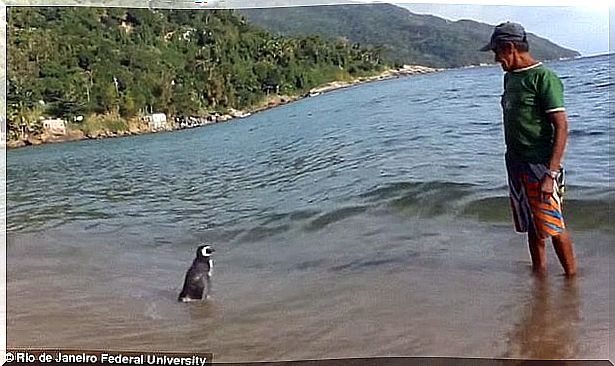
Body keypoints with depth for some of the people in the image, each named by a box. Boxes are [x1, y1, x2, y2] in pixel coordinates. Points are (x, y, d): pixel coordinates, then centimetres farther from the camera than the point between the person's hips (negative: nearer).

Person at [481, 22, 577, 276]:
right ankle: (539, 273, 27)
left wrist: (550, 174, -22)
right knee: (532, 227, 15)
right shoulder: (509, 77, 13)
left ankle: (572, 276, 11)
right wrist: (513, 164, 17)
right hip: (515, 165, 8)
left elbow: (561, 127, -16)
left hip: (540, 165, -8)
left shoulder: (544, 78, -12)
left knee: (554, 227, -3)